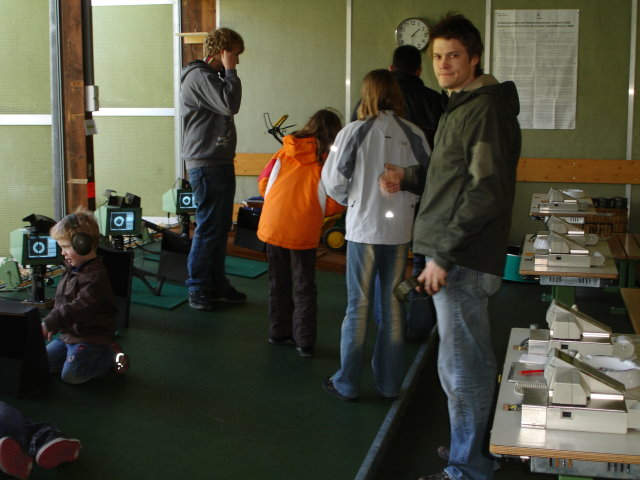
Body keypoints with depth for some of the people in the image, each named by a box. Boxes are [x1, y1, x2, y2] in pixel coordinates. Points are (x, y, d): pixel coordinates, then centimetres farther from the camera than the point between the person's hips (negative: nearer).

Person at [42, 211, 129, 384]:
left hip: (91, 337, -10)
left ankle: (110, 357, 3)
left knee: (70, 374, -20)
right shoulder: (72, 270, 10)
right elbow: (60, 303, 22)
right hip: (68, 334, 10)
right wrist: (52, 324, 15)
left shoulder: (95, 276, -22)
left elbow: (78, 309, -32)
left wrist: (49, 324, -36)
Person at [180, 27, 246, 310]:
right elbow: (230, 105, -24)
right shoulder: (199, 76, -14)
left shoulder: (211, 76, 19)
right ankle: (198, 291, 2)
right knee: (208, 228, -6)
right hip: (206, 166, -11)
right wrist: (230, 70, -17)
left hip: (220, 163, 11)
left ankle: (217, 284, 22)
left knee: (220, 227, 14)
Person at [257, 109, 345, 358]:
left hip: (273, 224, 3)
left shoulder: (285, 151, 5)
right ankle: (304, 342, 8)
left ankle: (279, 332, 27)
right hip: (303, 230, -3)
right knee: (304, 287, 8)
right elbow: (335, 204, -9)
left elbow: (263, 182, 7)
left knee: (278, 281, 18)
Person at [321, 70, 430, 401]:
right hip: (400, 230, 2)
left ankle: (347, 383, 14)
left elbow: (333, 181, -5)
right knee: (393, 307, 12)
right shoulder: (413, 134, -2)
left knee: (358, 307, 6)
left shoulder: (354, 132, -9)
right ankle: (389, 383, 20)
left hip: (364, 228, -2)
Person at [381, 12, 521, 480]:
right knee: (475, 363, 19)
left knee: (460, 369, -2)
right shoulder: (461, 107, 18)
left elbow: (487, 191, -21)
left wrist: (443, 255, -21)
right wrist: (409, 179, 9)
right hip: (456, 256, 10)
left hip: (463, 262, -10)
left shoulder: (485, 109, -14)